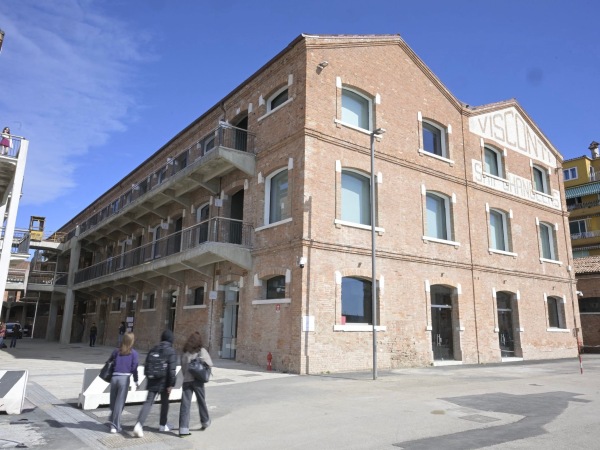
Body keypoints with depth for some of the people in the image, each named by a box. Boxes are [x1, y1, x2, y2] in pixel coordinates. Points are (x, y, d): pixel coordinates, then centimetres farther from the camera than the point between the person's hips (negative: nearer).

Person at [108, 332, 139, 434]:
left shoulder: (116, 351, 6)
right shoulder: (133, 353, -3)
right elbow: (134, 368, -4)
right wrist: (136, 381, 7)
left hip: (114, 377, 3)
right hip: (125, 378, -3)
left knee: (113, 402, 17)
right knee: (120, 403, 4)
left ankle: (113, 424, 29)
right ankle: (115, 426, 7)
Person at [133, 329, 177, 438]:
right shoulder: (171, 352, -11)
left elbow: (146, 365, 13)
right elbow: (172, 370, -17)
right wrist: (171, 384, -12)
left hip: (152, 382, 4)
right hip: (164, 382, -3)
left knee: (148, 402, 2)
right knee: (164, 403, 15)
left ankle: (139, 424, -17)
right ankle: (163, 425, 28)